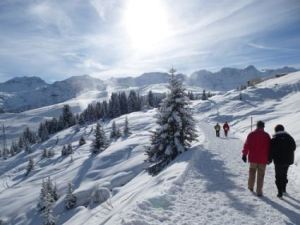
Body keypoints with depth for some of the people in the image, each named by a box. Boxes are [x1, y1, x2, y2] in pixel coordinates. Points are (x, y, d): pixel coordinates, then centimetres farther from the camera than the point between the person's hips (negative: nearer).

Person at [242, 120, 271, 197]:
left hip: (253, 158, 1)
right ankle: (259, 191, 6)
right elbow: (269, 147, -1)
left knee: (252, 172, 19)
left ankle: (250, 187, 31)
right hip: (263, 159, -1)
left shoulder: (251, 134, -4)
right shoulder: (266, 135, -4)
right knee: (260, 175, 5)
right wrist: (269, 158, 6)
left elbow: (246, 145, -4)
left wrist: (244, 154, 3)